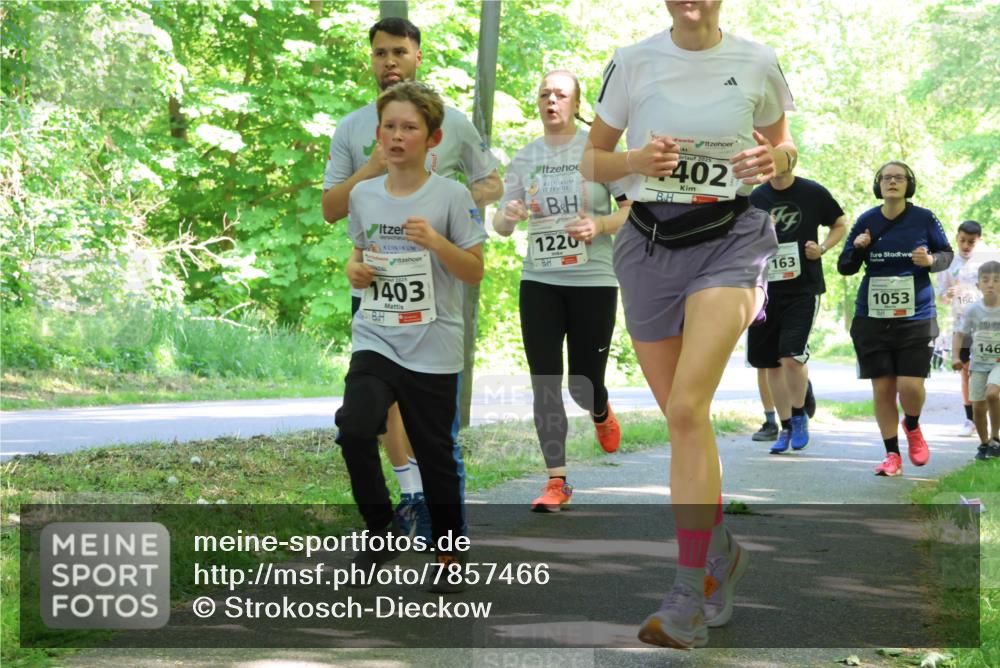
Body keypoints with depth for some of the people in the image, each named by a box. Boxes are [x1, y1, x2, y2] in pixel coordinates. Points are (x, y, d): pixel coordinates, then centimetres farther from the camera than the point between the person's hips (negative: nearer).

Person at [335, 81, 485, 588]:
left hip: (433, 349, -2)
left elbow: (475, 272, -5)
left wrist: (436, 242, -21)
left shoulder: (451, 196, -5)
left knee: (435, 452, 6)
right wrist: (355, 270, -1)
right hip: (375, 339, 3)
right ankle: (380, 533, 0)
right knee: (354, 427, -20)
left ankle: (449, 550, 26)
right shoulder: (363, 195, 6)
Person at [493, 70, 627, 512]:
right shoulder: (525, 157, 8)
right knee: (545, 384, -4)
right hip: (539, 281, 3)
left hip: (594, 279, -3)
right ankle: (556, 482, 3)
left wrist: (599, 226, -20)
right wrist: (507, 216, -14)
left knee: (583, 385, 2)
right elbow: (500, 224, 10)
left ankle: (601, 413, 40)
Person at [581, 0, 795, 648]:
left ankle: (689, 599, -17)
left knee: (687, 407, -20)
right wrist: (635, 160, -14)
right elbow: (592, 160, 7)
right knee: (682, 416, 8)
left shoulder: (758, 63, 0)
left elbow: (782, 145, 15)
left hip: (731, 238, -3)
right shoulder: (633, 62, 0)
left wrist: (774, 161, -9)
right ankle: (722, 551, 33)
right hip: (650, 243, 3)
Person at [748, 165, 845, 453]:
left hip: (804, 289, -3)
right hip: (767, 289, 3)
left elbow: (840, 225, 12)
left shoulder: (814, 193, -1)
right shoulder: (756, 198, 5)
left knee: (792, 356, -17)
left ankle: (800, 415, 7)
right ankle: (786, 427, 22)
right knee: (771, 363, 7)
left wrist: (822, 248, -5)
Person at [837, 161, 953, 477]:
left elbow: (947, 254, 11)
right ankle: (892, 454, 16)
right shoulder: (866, 221, 3)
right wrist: (858, 249, -13)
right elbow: (844, 268, 8)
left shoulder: (924, 219, -1)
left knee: (910, 386, -10)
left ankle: (912, 427, 24)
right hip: (872, 318, 2)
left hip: (916, 318, -1)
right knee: (882, 389, 2)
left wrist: (931, 260, -11)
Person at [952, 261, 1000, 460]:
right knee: (978, 407, 4)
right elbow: (960, 333, 2)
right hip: (979, 363, 3)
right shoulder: (973, 310, -6)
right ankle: (984, 443, 27)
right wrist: (956, 356, -11)